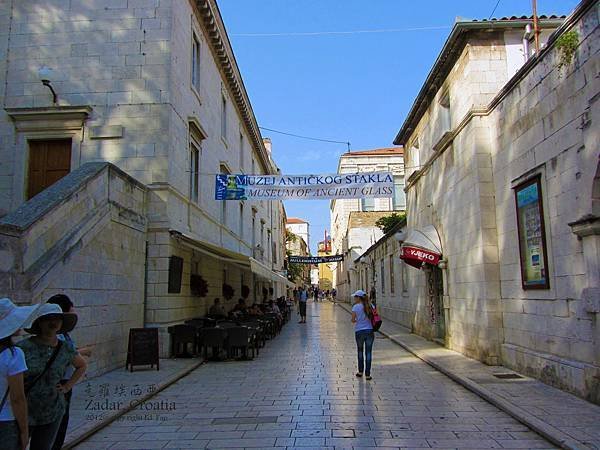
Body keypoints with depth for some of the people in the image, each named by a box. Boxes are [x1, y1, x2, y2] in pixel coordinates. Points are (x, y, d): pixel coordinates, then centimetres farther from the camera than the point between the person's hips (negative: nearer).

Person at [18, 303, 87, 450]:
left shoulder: (66, 348, -6)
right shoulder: (23, 347, -17)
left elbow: (82, 365, 13)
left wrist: (67, 387, 2)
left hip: (51, 413, 2)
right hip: (23, 412, -2)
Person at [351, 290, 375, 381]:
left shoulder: (356, 307, -8)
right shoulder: (370, 306, 4)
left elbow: (353, 320, -7)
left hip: (359, 332, -2)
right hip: (369, 331, 2)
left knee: (360, 351, 17)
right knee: (368, 353, 6)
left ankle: (360, 371, 26)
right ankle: (367, 374, 6)